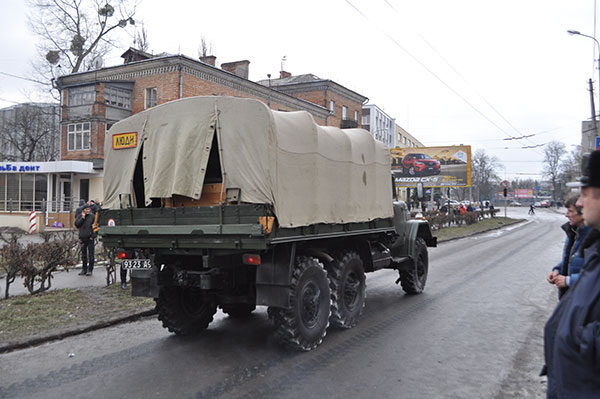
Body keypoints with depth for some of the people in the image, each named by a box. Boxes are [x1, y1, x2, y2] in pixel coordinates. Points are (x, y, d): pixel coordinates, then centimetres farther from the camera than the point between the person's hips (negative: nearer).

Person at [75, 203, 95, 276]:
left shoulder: (92, 216, 0)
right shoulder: (80, 216, 8)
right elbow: (76, 224, -3)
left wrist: (93, 235, -11)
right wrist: (82, 218, -11)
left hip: (90, 238, -3)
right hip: (82, 238, 3)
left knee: (90, 254, -2)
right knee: (83, 254, 11)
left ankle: (90, 270, 4)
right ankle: (84, 269, 20)